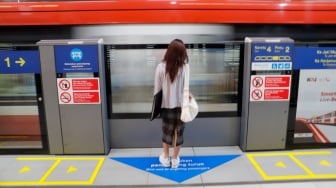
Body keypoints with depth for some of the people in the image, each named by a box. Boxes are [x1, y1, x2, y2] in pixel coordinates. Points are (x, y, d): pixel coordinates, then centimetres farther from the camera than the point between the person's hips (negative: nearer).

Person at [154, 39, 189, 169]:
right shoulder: (184, 67, -14)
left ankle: (166, 158, 32)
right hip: (181, 105, 0)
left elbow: (157, 89, -6)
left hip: (166, 105, 0)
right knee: (178, 132, 14)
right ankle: (175, 159, 27)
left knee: (167, 131, 18)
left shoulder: (161, 67, -13)